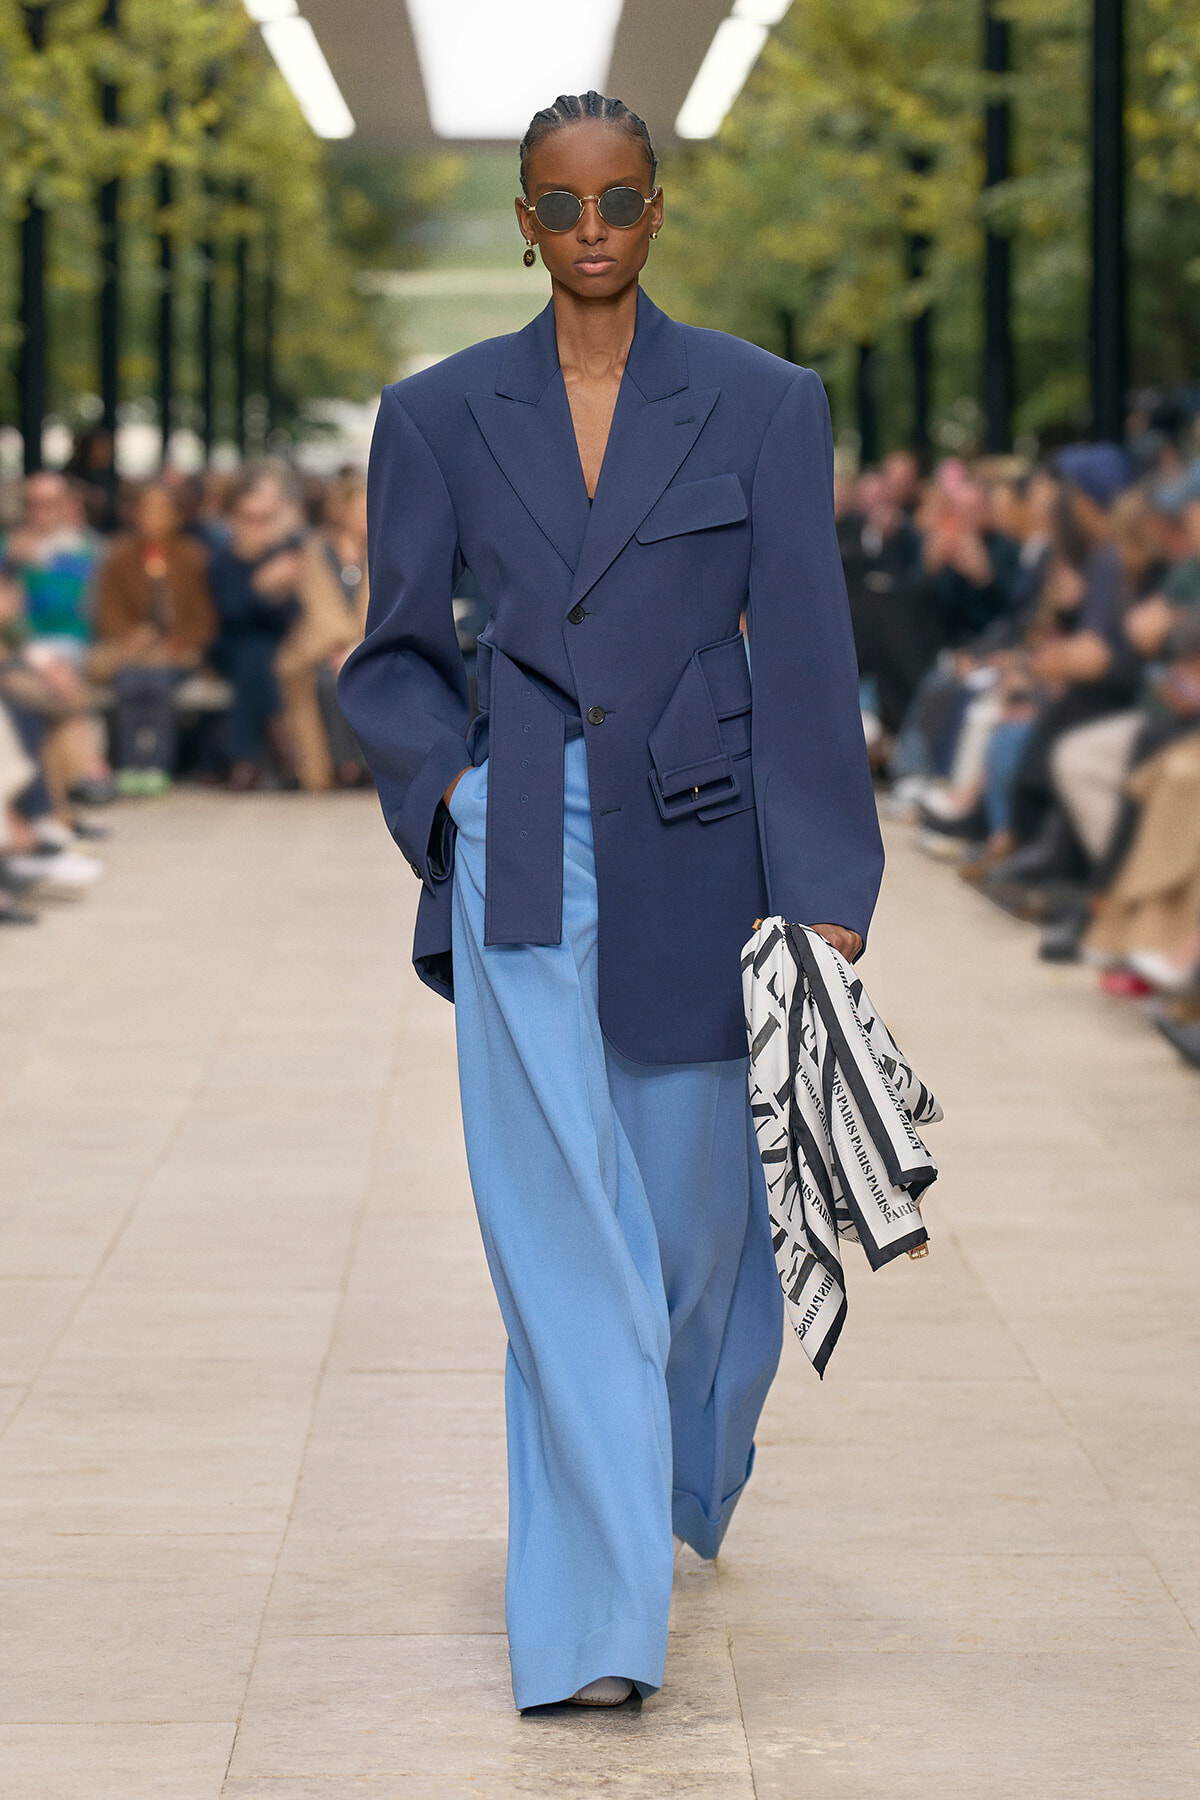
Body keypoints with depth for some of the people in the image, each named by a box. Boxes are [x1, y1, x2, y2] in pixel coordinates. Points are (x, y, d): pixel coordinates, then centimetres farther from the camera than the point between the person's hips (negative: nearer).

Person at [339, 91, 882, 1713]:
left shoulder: (762, 405, 0)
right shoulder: (441, 416, 3)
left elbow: (806, 663, -2)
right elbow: (395, 656, 12)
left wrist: (828, 899, -7)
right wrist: (449, 788, -7)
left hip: (698, 862, 0)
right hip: (522, 871, 0)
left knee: (705, 1210, 12)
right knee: (560, 1233, -6)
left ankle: (692, 1475, 44)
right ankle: (594, 1620, -4)